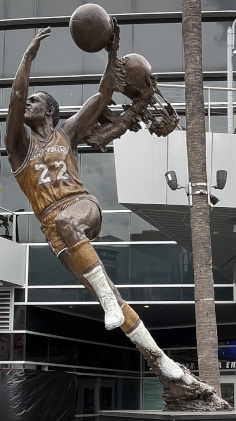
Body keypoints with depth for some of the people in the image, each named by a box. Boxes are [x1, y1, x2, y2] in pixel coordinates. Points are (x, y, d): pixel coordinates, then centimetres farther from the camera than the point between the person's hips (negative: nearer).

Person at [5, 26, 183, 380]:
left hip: (83, 205, 0)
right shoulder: (20, 142, 13)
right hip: (55, 227, 0)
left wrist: (112, 54, 4)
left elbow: (103, 96, 13)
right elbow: (15, 97, -4)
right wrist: (29, 54, -9)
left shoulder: (68, 133, 18)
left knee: (66, 221, -40)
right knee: (107, 296, -10)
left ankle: (108, 299, -40)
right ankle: (160, 357, -7)